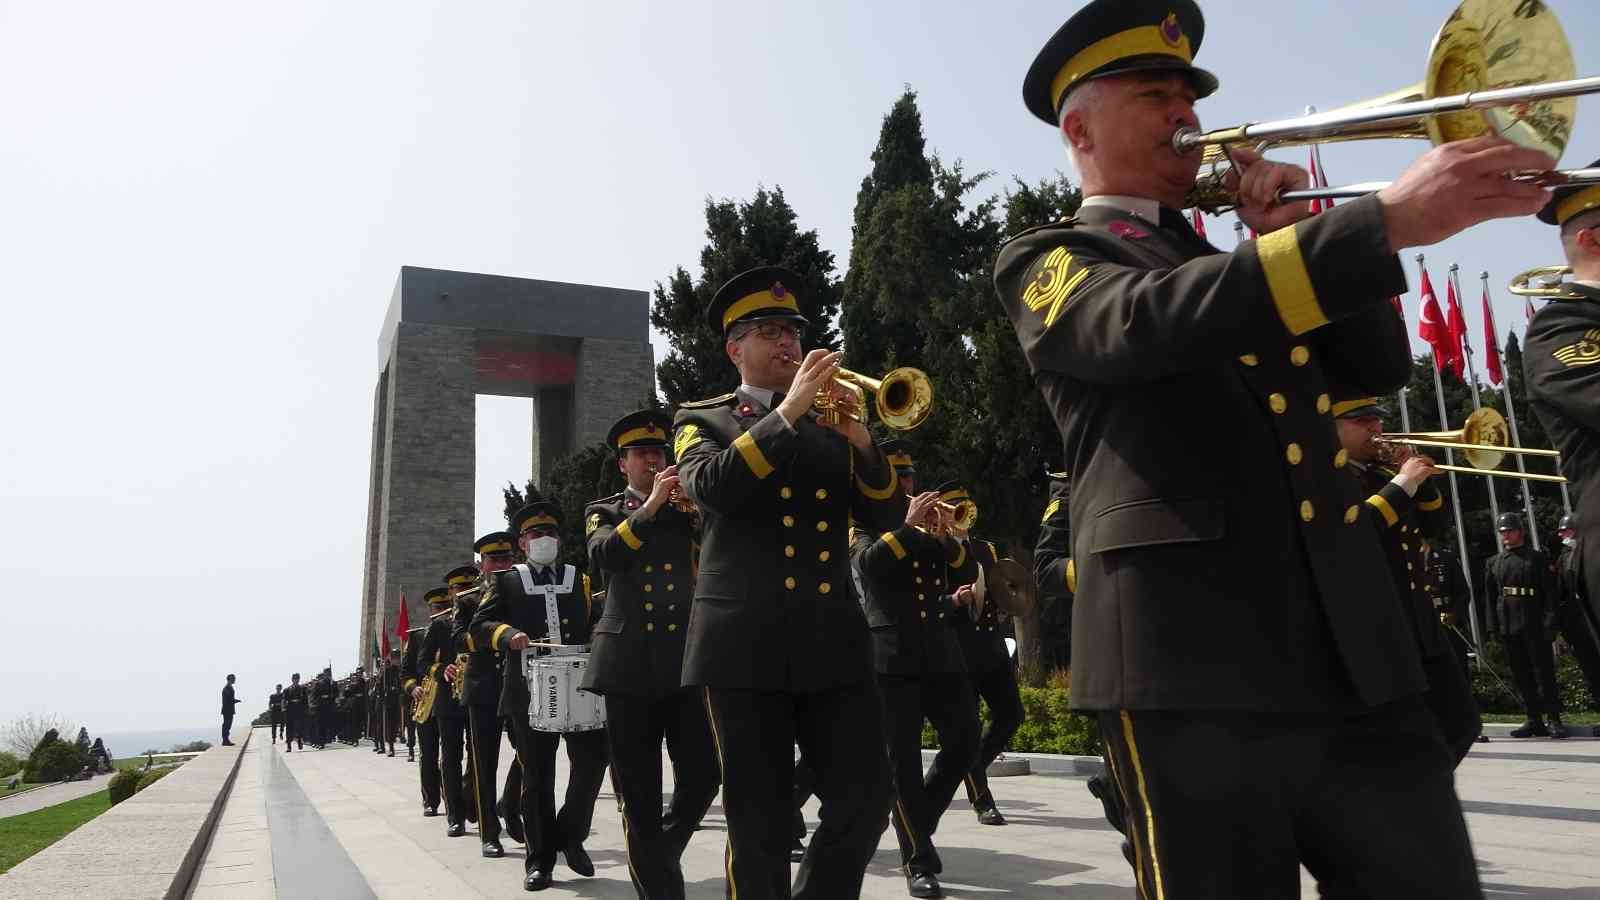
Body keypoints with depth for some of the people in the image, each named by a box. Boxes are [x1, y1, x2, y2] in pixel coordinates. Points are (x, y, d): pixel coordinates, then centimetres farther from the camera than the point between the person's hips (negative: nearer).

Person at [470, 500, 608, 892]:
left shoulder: (580, 579, 15)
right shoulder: (506, 581, 10)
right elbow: (479, 626, 1)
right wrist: (509, 634, -18)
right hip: (530, 691, -1)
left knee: (592, 760, -4)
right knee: (537, 776, 3)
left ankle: (571, 835, 18)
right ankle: (540, 859, 15)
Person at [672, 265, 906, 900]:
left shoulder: (831, 419, 18)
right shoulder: (701, 420, 9)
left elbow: (886, 518, 8)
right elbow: (712, 487, -13)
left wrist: (859, 440, -7)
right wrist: (788, 412, -15)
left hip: (834, 640, 4)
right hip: (746, 644, -3)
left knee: (865, 801, 0)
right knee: (760, 825, 1)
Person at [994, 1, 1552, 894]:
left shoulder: (1238, 269, 26)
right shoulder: (1046, 259, 5)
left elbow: (1381, 365, 17)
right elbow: (1148, 320, -18)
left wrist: (1300, 235, 5)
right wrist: (1384, 217, -25)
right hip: (1197, 663, -6)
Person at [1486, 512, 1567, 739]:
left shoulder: (1538, 559, 5)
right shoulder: (1493, 563, 14)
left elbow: (1551, 593, -1)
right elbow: (1490, 597, 12)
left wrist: (1549, 622, -11)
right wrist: (1493, 627, 4)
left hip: (1534, 625, -3)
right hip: (1507, 625, 3)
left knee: (1544, 672, -3)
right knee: (1522, 676, 5)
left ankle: (1554, 720, 1)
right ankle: (1534, 721, 10)